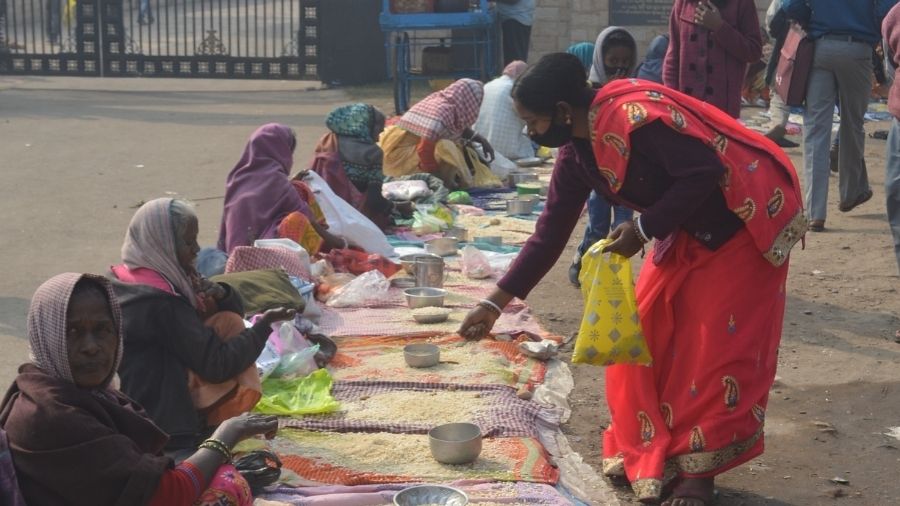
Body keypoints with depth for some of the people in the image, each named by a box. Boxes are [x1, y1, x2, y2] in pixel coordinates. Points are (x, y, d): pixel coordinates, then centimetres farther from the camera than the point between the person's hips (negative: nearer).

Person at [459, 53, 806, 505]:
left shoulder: (637, 117, -31)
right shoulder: (576, 152, -3)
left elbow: (705, 173, -30)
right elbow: (550, 231, 2)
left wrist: (644, 229, -27)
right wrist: (495, 303, 1)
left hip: (745, 219, -8)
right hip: (690, 229, 9)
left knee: (715, 346, -6)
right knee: (648, 331, 5)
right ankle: (647, 455, 18)